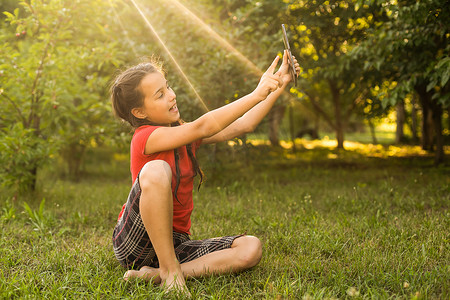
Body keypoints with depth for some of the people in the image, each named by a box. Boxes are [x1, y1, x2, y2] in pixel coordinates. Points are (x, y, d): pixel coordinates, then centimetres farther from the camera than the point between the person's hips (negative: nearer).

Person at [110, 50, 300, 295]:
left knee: (250, 248, -14)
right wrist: (257, 94, -28)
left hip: (174, 243, 7)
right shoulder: (145, 137, -15)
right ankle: (170, 271, -22)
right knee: (156, 170, -34)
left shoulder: (185, 134, 9)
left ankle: (157, 274, -18)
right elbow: (203, 127, -28)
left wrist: (278, 86, -3)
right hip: (133, 243, -6)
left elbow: (242, 126, 4)